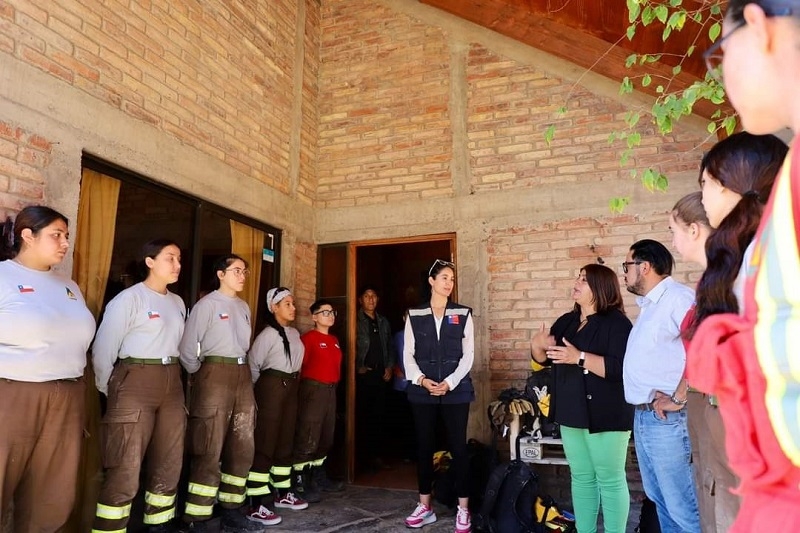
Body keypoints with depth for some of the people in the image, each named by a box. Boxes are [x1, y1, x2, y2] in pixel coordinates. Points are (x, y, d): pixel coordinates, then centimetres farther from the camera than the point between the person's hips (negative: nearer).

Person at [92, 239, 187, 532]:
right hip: (135, 381, -7)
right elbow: (103, 348, -8)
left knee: (169, 463, 13)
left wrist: (173, 381, 12)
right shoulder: (129, 298, -8)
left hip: (172, 384, 7)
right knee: (125, 468, -4)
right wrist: (109, 391, -3)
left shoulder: (178, 303, 13)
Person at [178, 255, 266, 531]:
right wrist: (200, 378, 1)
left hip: (242, 376, 7)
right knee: (209, 450, -3)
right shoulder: (207, 303, -6)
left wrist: (242, 372, 10)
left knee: (242, 447, 9)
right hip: (215, 376, -7)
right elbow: (187, 346, -7)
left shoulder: (243, 306, 14)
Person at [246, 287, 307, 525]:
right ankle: (257, 505, -1)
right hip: (272, 388, -7)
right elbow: (252, 364, -11)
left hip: (291, 388, 7)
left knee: (285, 442, 14)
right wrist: (260, 389, -1)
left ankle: (282, 493, 28)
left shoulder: (295, 333, 11)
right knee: (266, 444, -6)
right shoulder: (268, 334, -12)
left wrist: (291, 382, 13)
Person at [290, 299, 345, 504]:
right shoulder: (308, 338, -8)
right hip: (313, 389, -8)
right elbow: (299, 365, -12)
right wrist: (307, 387, -10)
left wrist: (333, 385, 13)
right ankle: (301, 483, 1)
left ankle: (319, 477, 26)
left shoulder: (334, 340, 16)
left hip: (331, 390, 8)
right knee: (307, 437, -6)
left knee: (326, 437, 14)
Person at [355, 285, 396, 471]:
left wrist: (389, 367, 7)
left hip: (381, 373, 5)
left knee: (379, 414, 4)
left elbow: (390, 346, 18)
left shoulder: (383, 322, 17)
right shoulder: (355, 321, -1)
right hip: (363, 374, -4)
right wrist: (358, 367, -12)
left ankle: (376, 453, 12)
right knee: (363, 414, 0)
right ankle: (366, 454, 8)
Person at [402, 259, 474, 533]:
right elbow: (408, 354, 4)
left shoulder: (463, 314, 3)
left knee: (458, 447, 1)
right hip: (422, 390, 2)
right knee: (424, 446, 8)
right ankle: (425, 507, 21)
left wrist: (450, 382, -12)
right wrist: (421, 379, -12)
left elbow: (468, 355, 0)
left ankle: (463, 510, 12)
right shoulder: (415, 315, 6)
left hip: (456, 390, -1)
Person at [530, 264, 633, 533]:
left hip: (605, 415, -7)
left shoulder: (616, 322, -11)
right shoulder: (566, 321, 11)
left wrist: (579, 357, -26)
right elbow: (544, 359, 17)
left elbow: (620, 368, -23)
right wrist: (537, 344, -5)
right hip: (572, 413, 7)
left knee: (610, 480, 2)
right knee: (581, 478, 15)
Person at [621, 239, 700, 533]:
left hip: (667, 418, -10)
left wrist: (679, 397, -22)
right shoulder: (649, 305, 18)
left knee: (682, 506, -2)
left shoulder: (677, 297, -14)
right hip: (643, 416, 10)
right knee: (659, 497, 19)